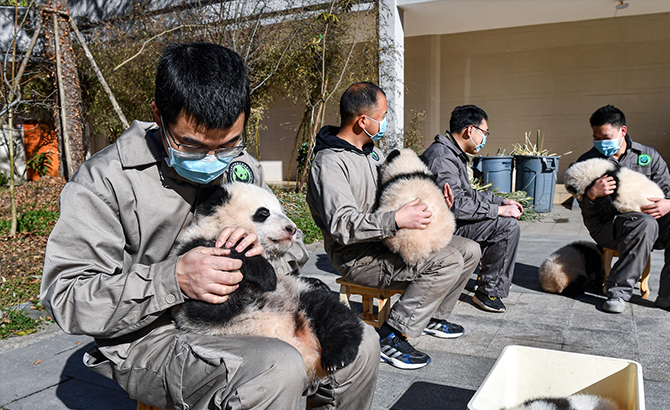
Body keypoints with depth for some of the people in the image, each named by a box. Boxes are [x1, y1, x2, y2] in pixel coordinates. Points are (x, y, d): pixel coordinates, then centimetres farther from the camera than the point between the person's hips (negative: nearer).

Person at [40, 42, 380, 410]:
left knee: (361, 343, -2)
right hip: (148, 338, -6)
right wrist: (174, 278, -27)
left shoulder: (241, 165, 6)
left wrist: (264, 250, -13)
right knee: (278, 370, -34)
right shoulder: (105, 180, -12)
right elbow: (64, 297, -15)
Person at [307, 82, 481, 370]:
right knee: (447, 262, -25)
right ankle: (389, 337, -16)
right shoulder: (329, 163, -19)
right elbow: (342, 227, -29)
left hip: (387, 241, 10)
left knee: (468, 250, 5)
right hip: (357, 257, -9)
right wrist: (396, 220, -35)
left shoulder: (372, 151, 13)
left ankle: (432, 317, 20)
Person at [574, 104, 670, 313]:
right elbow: (586, 211, 1)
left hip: (647, 220, 4)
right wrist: (592, 194, -23)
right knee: (646, 223, -35)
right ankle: (618, 292, -27)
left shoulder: (648, 155, 12)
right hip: (606, 226, -3)